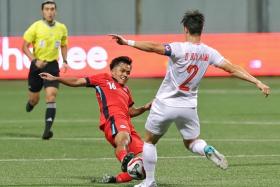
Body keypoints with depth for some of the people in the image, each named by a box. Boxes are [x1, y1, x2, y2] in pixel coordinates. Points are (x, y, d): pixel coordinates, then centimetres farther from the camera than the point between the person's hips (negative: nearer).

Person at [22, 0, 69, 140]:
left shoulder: (62, 28, 3)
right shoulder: (36, 27, -7)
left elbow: (63, 46, 19)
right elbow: (25, 47, -4)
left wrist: (65, 61, 4)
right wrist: (34, 61, -17)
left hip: (52, 66, 1)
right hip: (37, 65, -1)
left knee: (51, 96, -17)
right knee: (34, 99, 9)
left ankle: (47, 129, -20)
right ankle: (30, 103, 48)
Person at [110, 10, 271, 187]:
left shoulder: (180, 49, -20)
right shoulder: (209, 52, -5)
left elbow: (154, 47, -32)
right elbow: (232, 69, -4)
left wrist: (128, 42, -35)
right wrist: (257, 82, 0)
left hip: (165, 105, -4)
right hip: (188, 107, 4)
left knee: (149, 141, 15)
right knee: (192, 142, 21)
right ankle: (207, 150, -13)